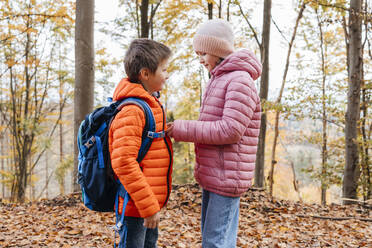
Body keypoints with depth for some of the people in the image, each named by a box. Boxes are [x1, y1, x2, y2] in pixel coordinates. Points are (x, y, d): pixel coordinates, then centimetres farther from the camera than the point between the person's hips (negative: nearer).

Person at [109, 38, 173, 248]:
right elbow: (123, 162, -26)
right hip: (134, 207, -10)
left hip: (150, 206, 10)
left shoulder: (151, 105, 12)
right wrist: (149, 206, -23)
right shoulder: (131, 111, -20)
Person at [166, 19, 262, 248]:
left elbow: (230, 130, -21)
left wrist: (183, 129, -18)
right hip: (212, 176, 10)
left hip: (227, 176, -10)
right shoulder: (219, 80, 18)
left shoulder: (240, 82, -14)